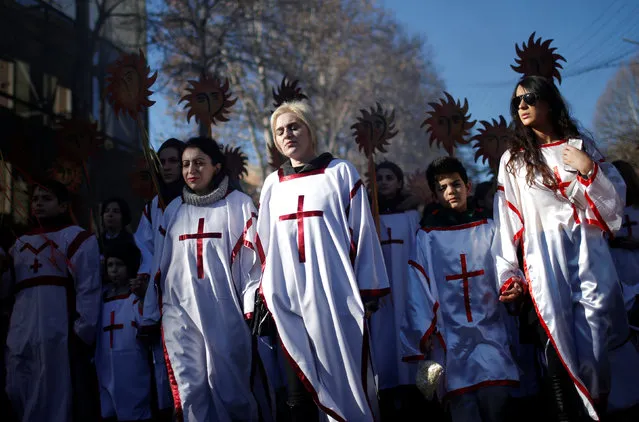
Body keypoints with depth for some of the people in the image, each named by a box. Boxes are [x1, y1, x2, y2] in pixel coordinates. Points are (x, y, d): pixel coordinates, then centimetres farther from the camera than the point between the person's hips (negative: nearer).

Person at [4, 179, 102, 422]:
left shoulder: (78, 238, 3)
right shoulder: (21, 243, 23)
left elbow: (88, 288, -5)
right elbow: (10, 288, 25)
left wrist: (82, 332, -12)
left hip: (59, 333, -6)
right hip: (20, 334, 6)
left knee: (56, 401, -4)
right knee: (19, 398, 8)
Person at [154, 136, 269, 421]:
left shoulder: (239, 205, 2)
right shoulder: (173, 210, 14)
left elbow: (252, 257, -1)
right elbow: (162, 262, 17)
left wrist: (252, 307, -7)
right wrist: (157, 309, 14)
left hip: (224, 311, -3)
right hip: (181, 313, 3)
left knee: (230, 388, -1)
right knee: (191, 390, 2)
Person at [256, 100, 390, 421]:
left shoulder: (340, 173, 2)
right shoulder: (272, 184, 12)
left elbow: (362, 232, -1)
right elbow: (265, 244, 15)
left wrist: (368, 291, -5)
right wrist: (264, 298, 12)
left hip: (335, 295, -3)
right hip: (288, 299, 3)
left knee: (347, 382, 1)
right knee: (299, 392, 6)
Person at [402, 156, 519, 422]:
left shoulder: (488, 228, 13)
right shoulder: (427, 237, 8)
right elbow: (419, 288, 3)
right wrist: (425, 331, -5)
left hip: (489, 326, 1)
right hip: (451, 331, -1)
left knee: (495, 392, -14)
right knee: (462, 400, -9)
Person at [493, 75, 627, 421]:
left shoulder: (580, 146, 13)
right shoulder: (512, 160, 11)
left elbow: (616, 201, 10)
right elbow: (507, 222, 6)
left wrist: (589, 169, -5)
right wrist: (509, 274, 0)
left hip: (588, 253, 0)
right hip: (544, 261, 0)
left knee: (594, 345, -4)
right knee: (558, 345, -3)